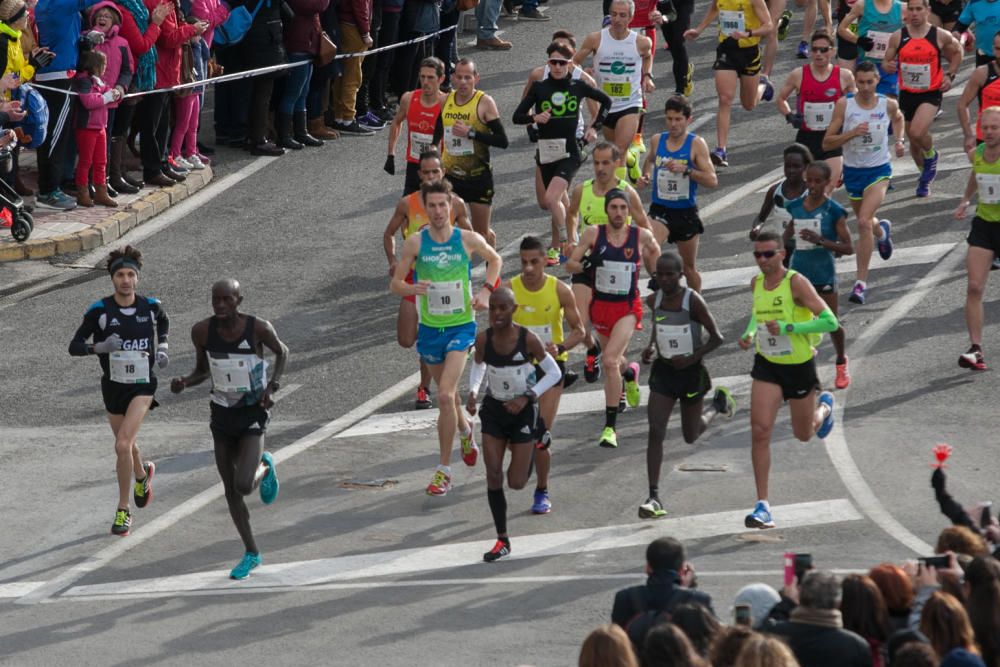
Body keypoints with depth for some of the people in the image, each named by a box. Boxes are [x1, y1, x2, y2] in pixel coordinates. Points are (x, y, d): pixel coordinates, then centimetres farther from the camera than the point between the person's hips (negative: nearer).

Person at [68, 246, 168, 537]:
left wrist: (162, 347, 2)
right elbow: (74, 346, -10)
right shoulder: (99, 311, -12)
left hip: (142, 385, -2)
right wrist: (100, 346, -28)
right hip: (113, 385, 2)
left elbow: (163, 323, 18)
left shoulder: (151, 306, -7)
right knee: (126, 445, 19)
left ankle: (124, 510, -6)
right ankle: (142, 474, 56)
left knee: (123, 445, -18)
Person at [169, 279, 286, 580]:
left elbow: (282, 352, 2)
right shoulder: (202, 331, -9)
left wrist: (273, 386, -12)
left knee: (243, 486, -18)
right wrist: (184, 382, -16)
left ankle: (265, 467, 19)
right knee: (230, 489, 7)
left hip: (253, 414, -3)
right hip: (222, 414, 3)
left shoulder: (258, 328, -17)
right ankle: (251, 553, 24)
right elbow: (202, 370, 5)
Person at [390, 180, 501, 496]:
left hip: (461, 326, -3)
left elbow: (495, 259, 14)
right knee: (448, 394, 18)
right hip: (430, 328, 3)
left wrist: (486, 290, -1)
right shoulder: (415, 242, -6)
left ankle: (444, 469, -10)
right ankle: (465, 432, 52)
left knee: (445, 395, -16)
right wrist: (412, 289, -24)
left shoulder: (468, 240, -7)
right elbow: (395, 283, -2)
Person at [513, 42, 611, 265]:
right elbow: (517, 116, 2)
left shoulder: (578, 86, -1)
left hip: (570, 152, -3)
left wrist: (595, 127, 7)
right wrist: (534, 118, -18)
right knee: (559, 200, 15)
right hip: (546, 152, 3)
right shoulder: (539, 88, 1)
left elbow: (606, 101, 16)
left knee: (551, 199, -20)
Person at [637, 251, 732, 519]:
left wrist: (691, 359, -24)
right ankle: (654, 497, -12)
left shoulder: (693, 301, -18)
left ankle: (719, 403, 46)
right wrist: (651, 346, 2)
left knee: (691, 435, 14)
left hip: (691, 372, -3)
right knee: (655, 432, -12)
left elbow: (716, 337, -14)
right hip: (663, 371, 3)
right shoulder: (654, 301, -2)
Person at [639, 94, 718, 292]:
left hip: (686, 212, -2)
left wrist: (686, 170, -30)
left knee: (689, 268, 13)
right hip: (660, 209, 2)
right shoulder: (657, 140, 1)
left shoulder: (696, 144, -10)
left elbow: (712, 180, -18)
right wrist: (646, 175, 5)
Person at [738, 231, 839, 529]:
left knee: (804, 434, 16)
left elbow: (830, 322, -22)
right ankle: (762, 506, -10)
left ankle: (824, 407, 54)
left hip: (799, 367, -3)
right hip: (766, 366, 3)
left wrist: (787, 328, -28)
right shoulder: (756, 283, 0)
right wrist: (749, 334, 2)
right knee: (760, 431, -14)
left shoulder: (796, 283, -19)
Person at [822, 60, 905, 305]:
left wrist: (899, 140, 4)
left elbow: (898, 119, 20)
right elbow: (827, 143, -11)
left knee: (864, 222, -22)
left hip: (879, 170, -2)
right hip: (853, 171, 2)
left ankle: (862, 282, -19)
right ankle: (882, 230, 62)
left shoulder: (888, 105, -7)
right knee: (865, 223, 21)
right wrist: (852, 133, -25)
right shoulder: (844, 105, -11)